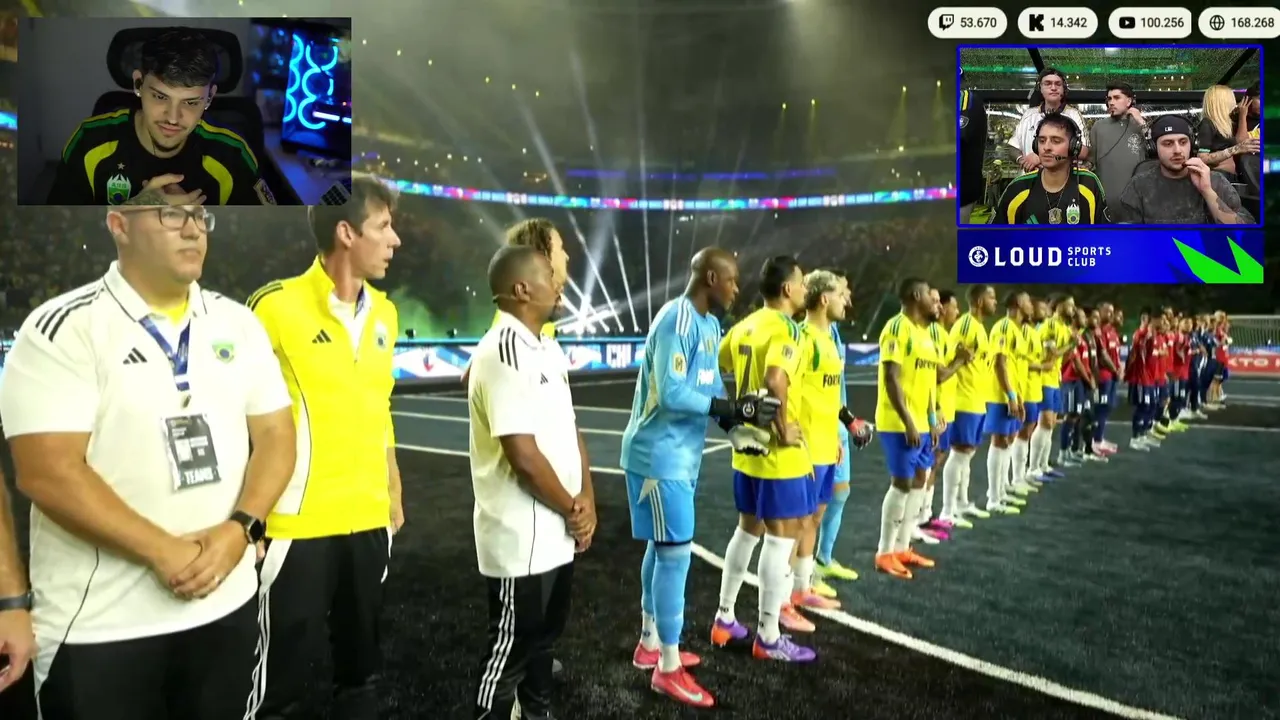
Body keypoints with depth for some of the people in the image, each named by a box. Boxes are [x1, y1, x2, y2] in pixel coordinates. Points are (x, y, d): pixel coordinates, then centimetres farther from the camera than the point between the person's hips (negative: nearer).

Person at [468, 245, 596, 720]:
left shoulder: (548, 349, 9)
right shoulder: (503, 353, -21)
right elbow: (523, 454, -24)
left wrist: (586, 498, -1)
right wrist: (572, 509, -11)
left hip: (557, 532, 9)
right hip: (521, 538, -9)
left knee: (544, 635, 23)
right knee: (511, 647, 6)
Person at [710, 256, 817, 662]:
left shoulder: (745, 326, 9)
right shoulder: (785, 327, -16)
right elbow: (775, 380, -34)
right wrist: (783, 429, -21)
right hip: (780, 453, -8)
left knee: (748, 528, 19)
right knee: (781, 537, 1)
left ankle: (724, 619, 28)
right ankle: (769, 638, 10)